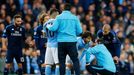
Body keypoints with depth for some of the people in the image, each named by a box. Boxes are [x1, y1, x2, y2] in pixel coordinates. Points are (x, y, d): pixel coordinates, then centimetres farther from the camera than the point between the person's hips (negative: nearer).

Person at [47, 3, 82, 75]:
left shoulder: (59, 17, -1)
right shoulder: (74, 18, 3)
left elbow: (54, 28, -9)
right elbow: (79, 31, 2)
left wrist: (48, 27, 12)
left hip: (61, 42, 0)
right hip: (72, 41, 0)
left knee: (62, 61, 7)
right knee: (75, 60, 1)